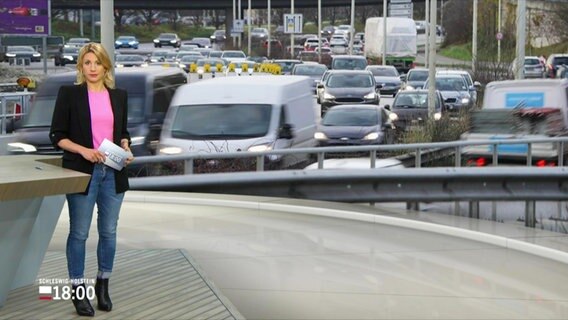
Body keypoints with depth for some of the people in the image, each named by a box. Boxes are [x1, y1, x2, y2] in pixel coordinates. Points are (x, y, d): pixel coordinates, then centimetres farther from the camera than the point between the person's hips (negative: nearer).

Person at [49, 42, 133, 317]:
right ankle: (78, 291, 8)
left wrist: (126, 148, -4)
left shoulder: (119, 96, 9)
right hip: (82, 172, -4)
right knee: (79, 232, 0)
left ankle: (103, 285, 23)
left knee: (109, 231, 9)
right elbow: (57, 135, -4)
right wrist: (83, 150, -18)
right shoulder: (69, 93, -3)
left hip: (113, 173, 4)